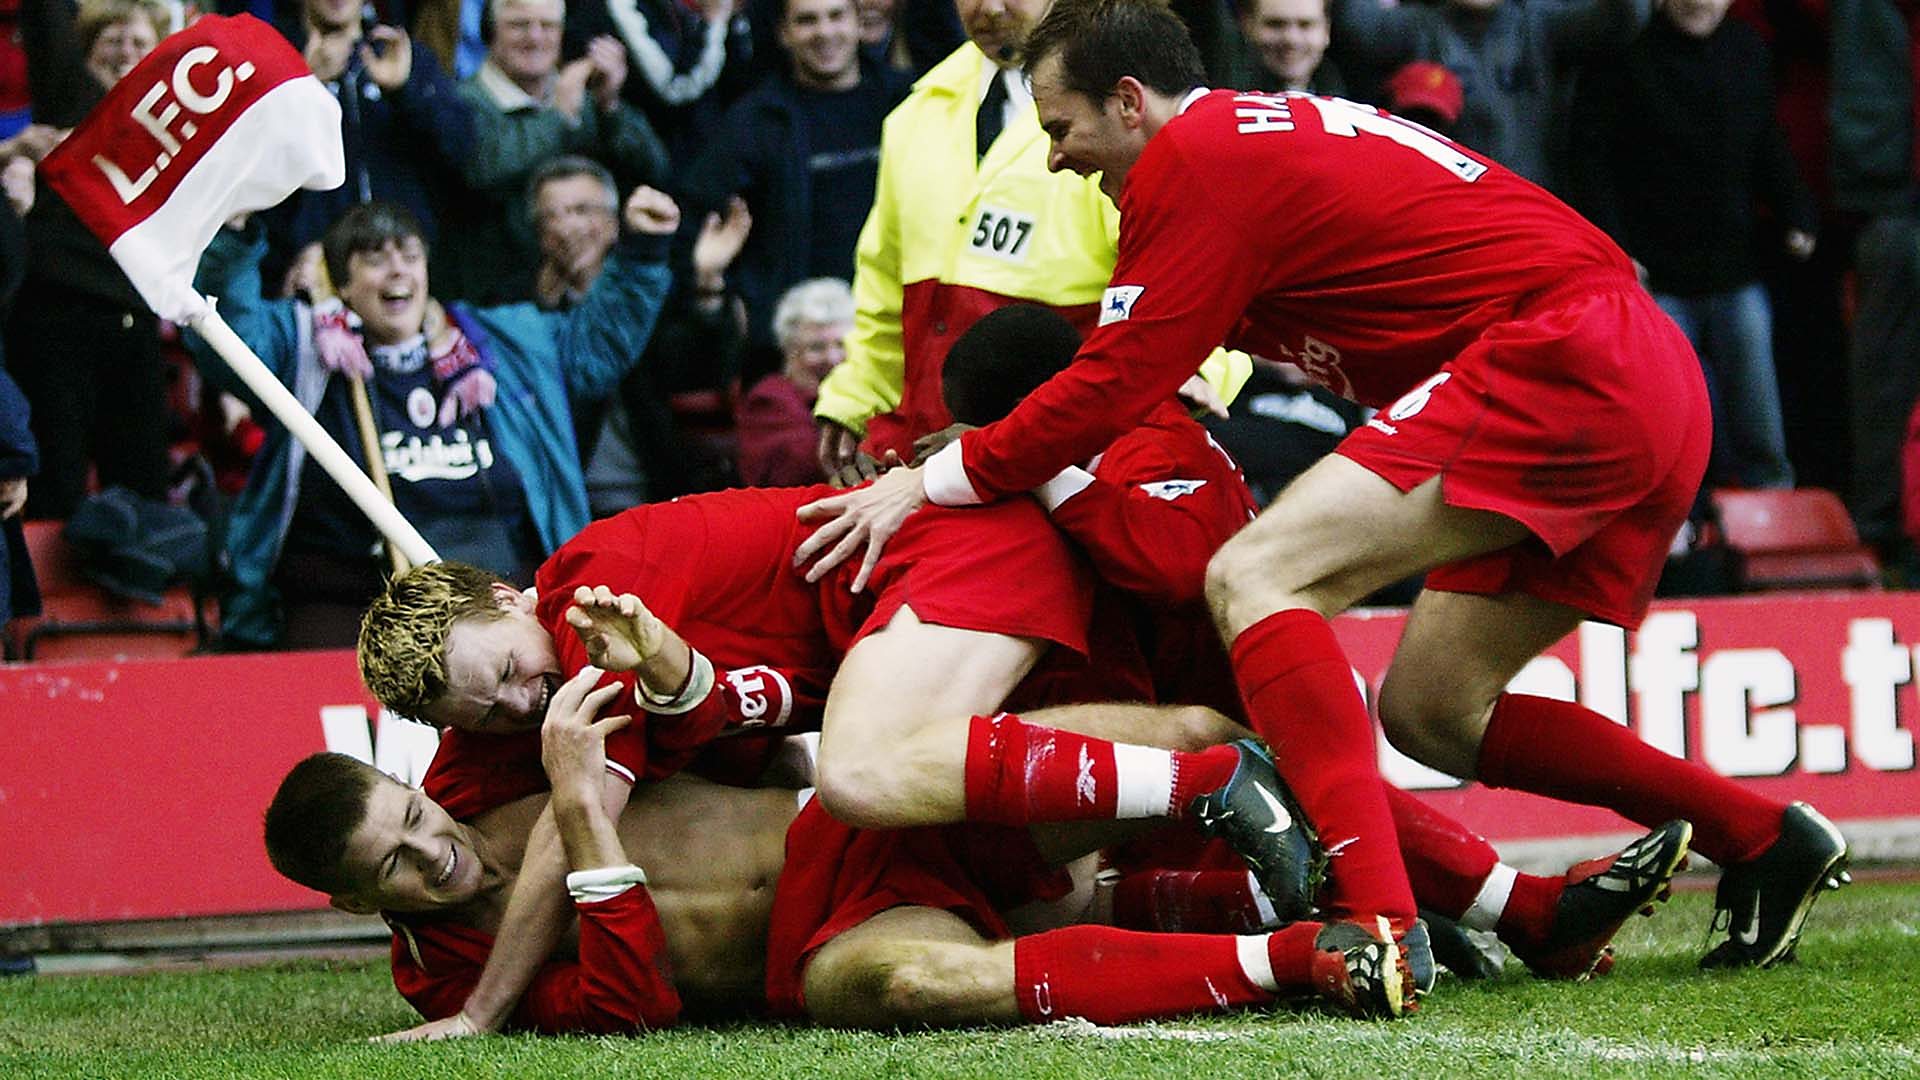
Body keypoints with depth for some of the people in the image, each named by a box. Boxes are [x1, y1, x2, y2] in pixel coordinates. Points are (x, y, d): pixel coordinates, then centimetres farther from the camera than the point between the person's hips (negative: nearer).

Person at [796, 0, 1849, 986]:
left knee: (1252, 578, -16)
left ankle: (1376, 922, -31)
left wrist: (935, 480, -4)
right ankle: (1762, 839, 23)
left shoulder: (1196, 156, -7)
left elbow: (1115, 382, -11)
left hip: (1556, 364, -10)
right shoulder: (1275, 131, 22)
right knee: (1429, 712, 16)